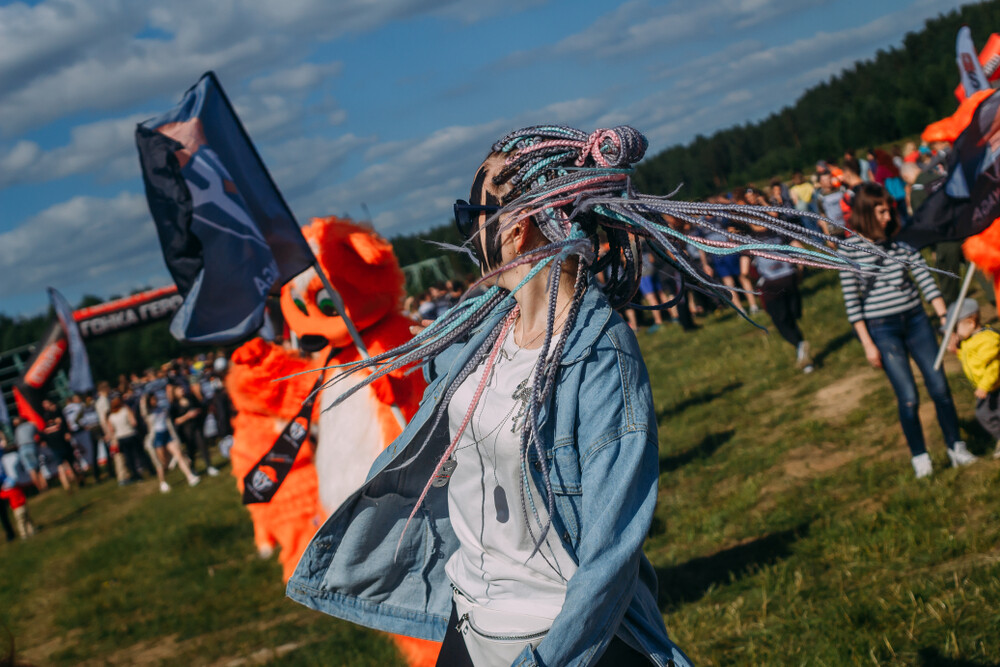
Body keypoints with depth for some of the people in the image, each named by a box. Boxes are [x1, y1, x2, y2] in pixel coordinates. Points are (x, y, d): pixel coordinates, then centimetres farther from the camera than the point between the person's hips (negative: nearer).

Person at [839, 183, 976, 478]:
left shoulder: (901, 240, 2)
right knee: (908, 397, -5)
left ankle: (956, 446, 21)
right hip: (882, 330, -3)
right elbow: (851, 302, -5)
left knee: (939, 387, 3)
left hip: (916, 321, 3)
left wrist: (945, 318, -5)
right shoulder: (851, 250, -7)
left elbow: (926, 280, 2)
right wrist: (867, 344, -6)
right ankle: (919, 456, 15)